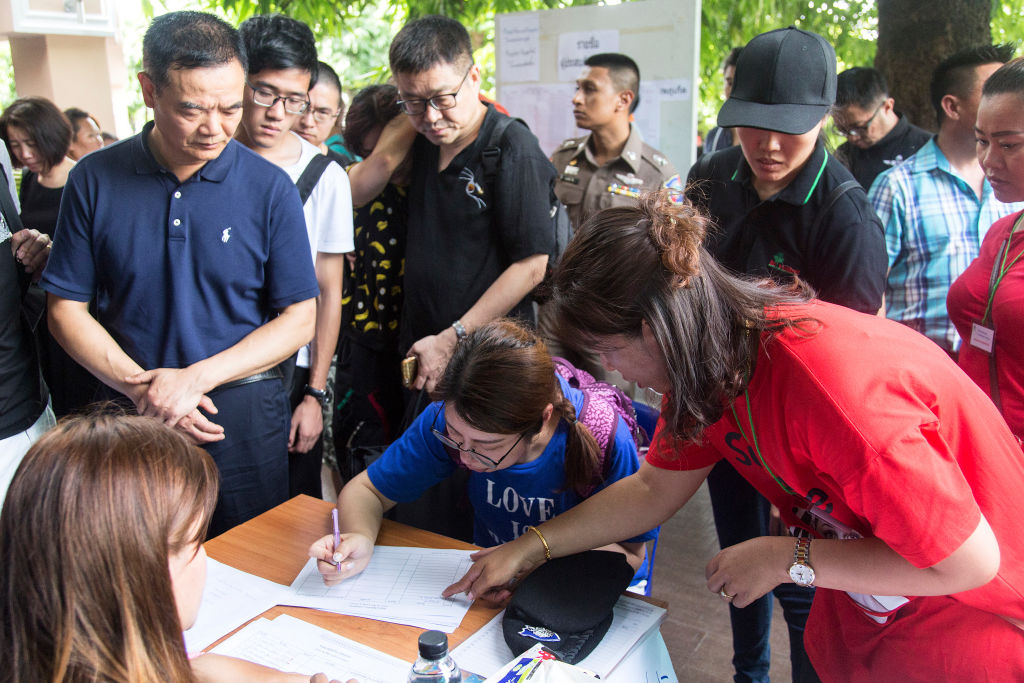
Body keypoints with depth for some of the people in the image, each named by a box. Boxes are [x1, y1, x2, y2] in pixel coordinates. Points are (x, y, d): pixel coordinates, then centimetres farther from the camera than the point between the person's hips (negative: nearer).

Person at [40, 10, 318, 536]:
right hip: (133, 420, 1)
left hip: (244, 419, -1)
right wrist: (138, 386, -13)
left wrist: (196, 378, -16)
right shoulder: (94, 180, -3)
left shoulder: (270, 188, -7)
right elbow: (67, 310, 1)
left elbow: (300, 317, -7)